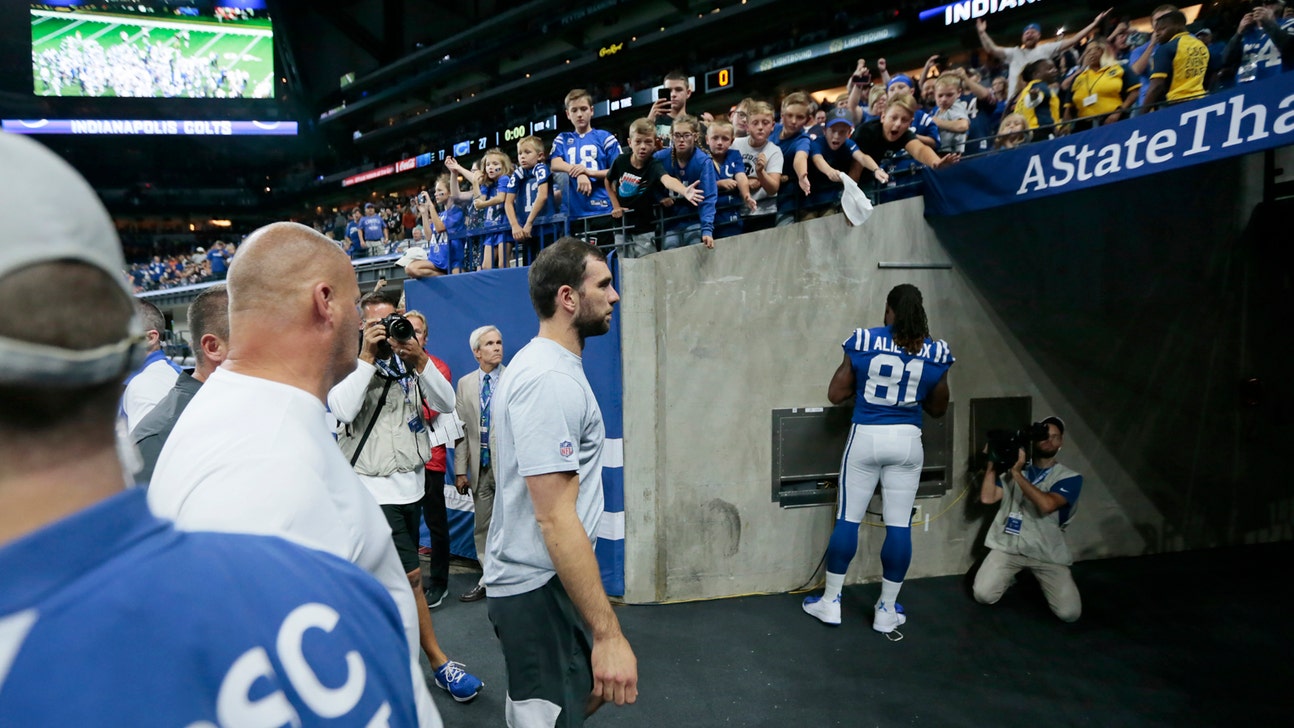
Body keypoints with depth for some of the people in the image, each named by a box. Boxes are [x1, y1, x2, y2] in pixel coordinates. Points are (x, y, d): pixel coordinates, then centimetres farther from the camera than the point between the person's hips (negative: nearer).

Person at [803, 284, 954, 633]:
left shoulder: (864, 341, -6)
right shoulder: (935, 352, -1)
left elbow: (835, 394, -2)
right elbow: (938, 408, 10)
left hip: (866, 437, -1)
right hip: (907, 440, 2)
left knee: (847, 519, 7)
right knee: (899, 525, 7)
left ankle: (830, 602, 17)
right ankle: (886, 610, 17)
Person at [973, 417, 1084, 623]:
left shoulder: (1070, 478, -2)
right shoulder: (1013, 468, 7)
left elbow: (1046, 504, -21)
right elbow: (987, 498, -3)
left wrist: (1018, 473, -20)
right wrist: (992, 462, -6)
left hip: (1047, 553, -1)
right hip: (1008, 546, 2)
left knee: (1069, 613, -13)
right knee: (983, 595, -13)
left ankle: (1041, 578, 18)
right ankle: (1009, 577, 20)